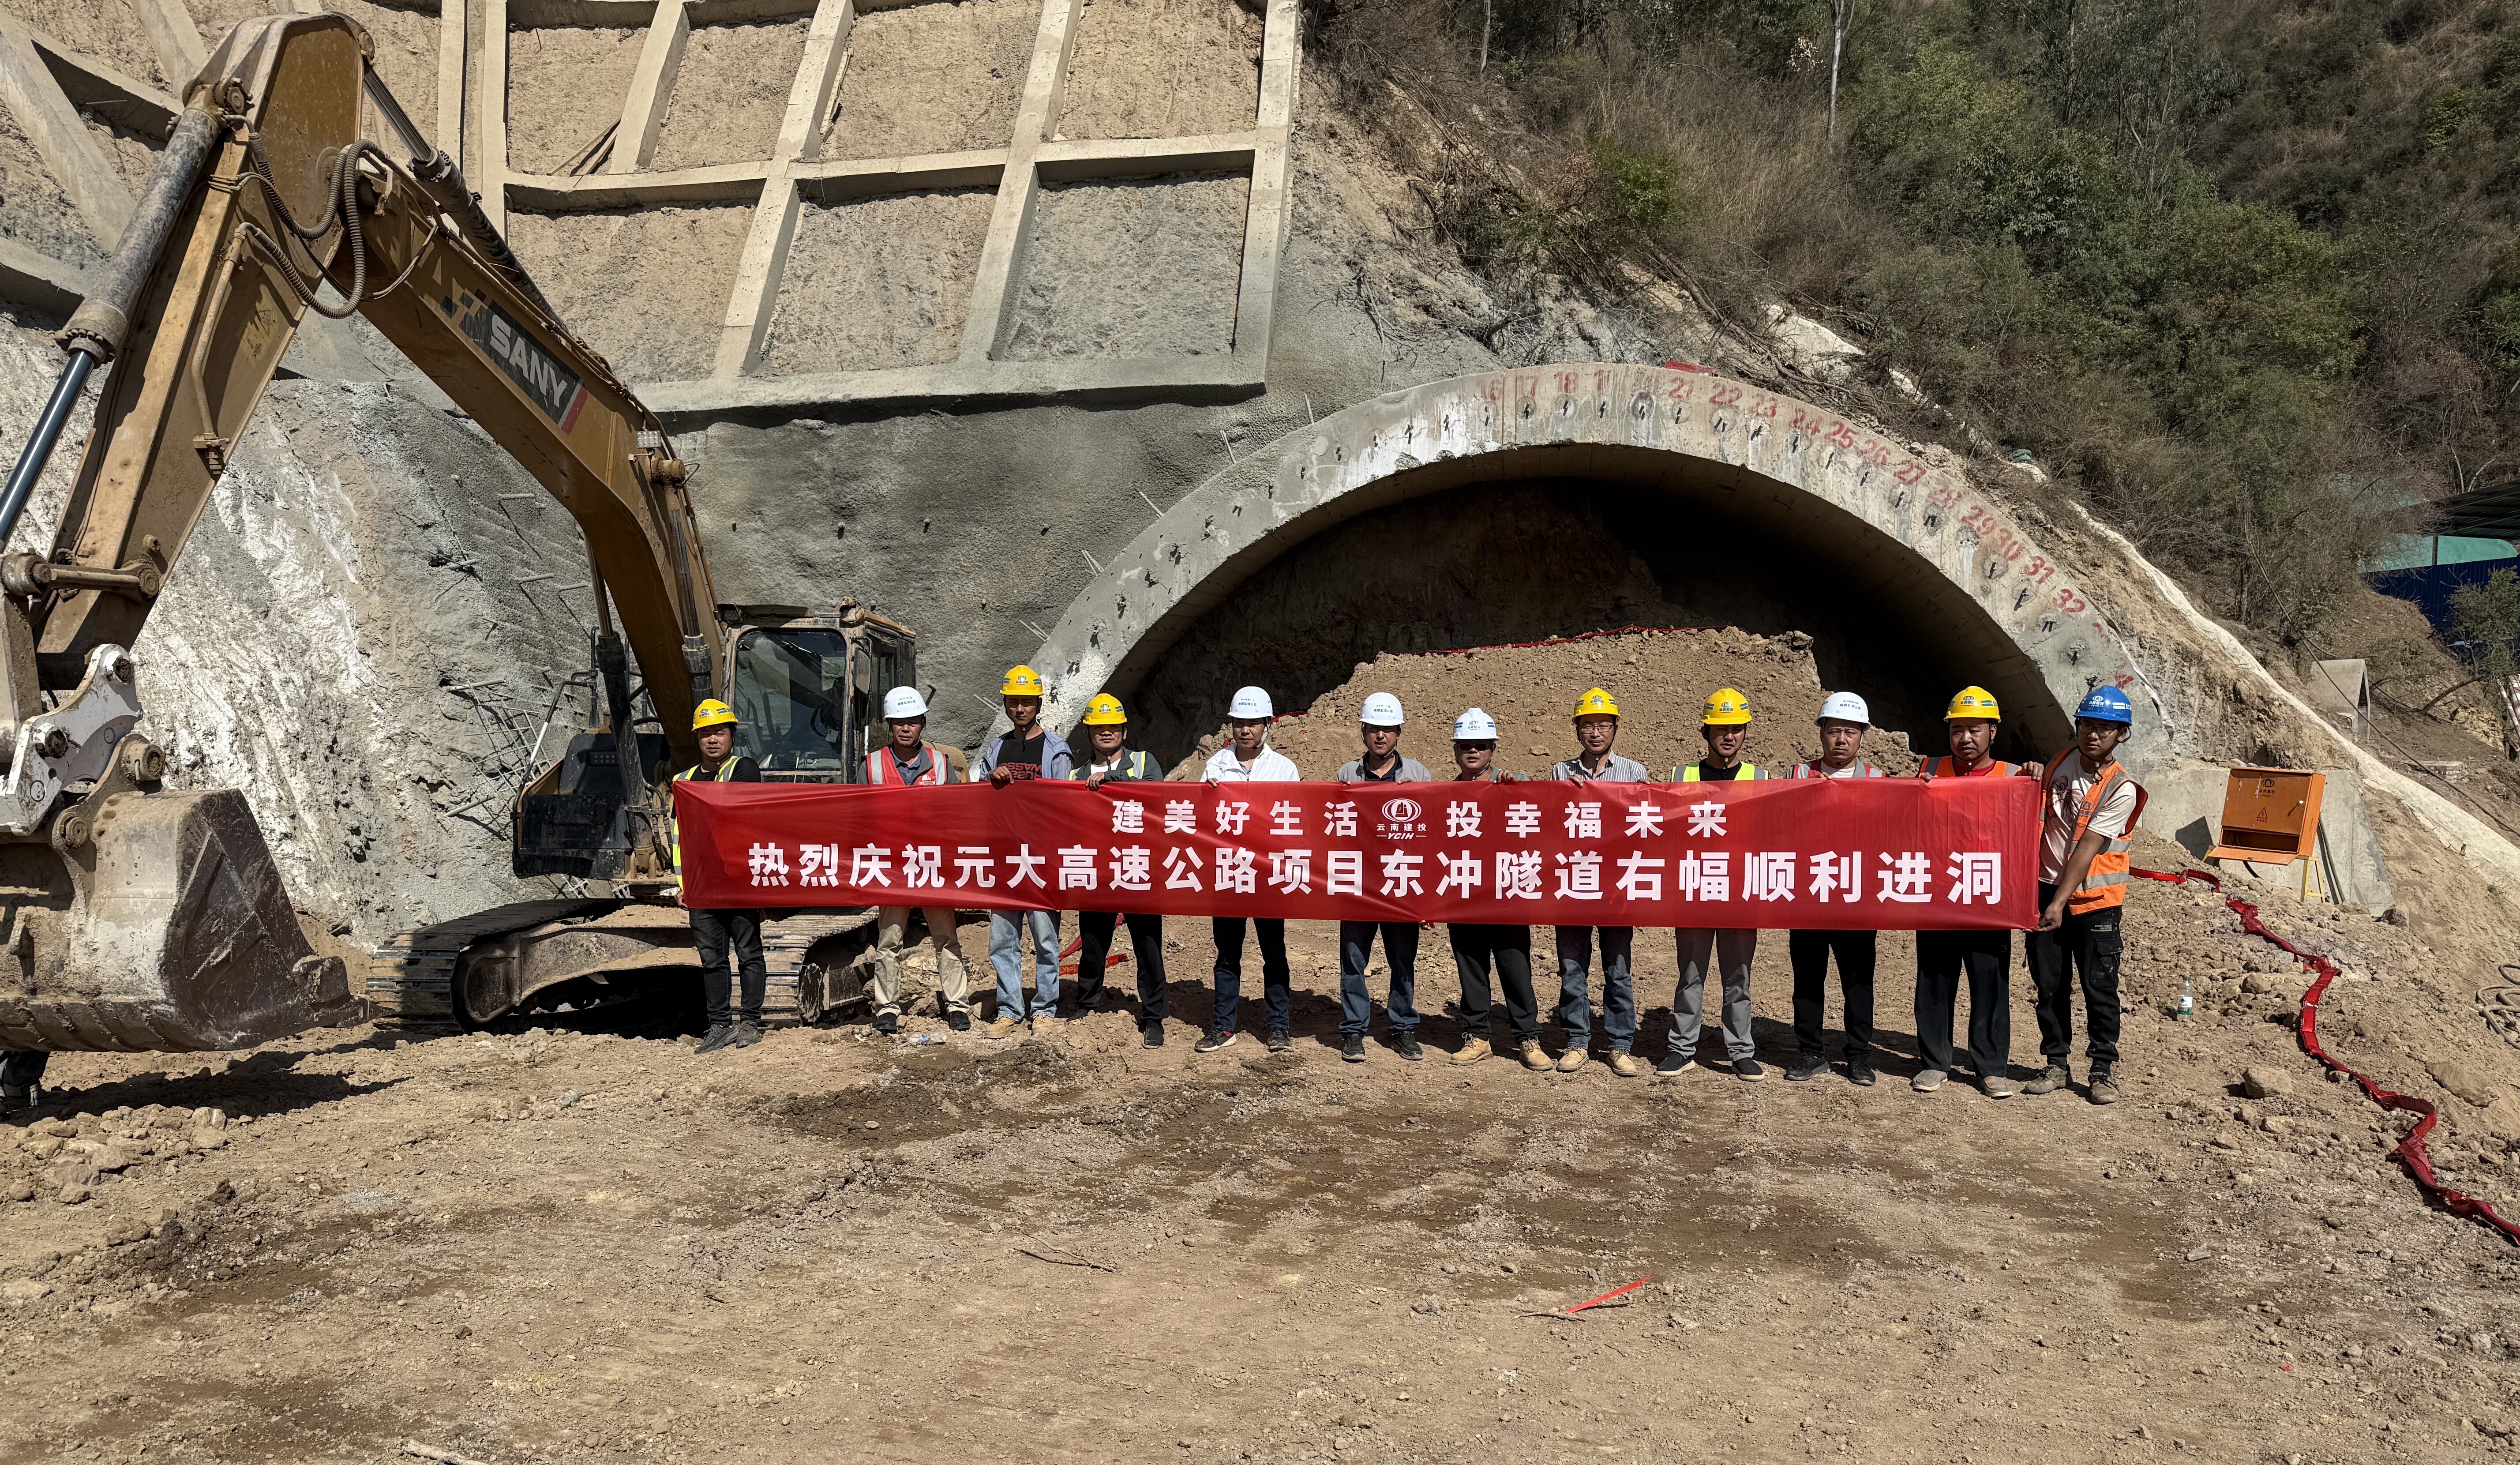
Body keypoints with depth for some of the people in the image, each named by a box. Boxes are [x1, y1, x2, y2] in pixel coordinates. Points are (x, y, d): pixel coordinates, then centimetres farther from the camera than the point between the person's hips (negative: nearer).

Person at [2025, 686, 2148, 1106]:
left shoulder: (2121, 789, -12)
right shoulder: (2061, 761, 5)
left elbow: (2087, 850, -18)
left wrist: (2061, 902, -21)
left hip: (2094, 900, -4)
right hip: (2046, 890, 4)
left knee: (2100, 988, -1)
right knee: (2049, 985, 7)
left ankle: (2104, 1070, 12)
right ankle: (2057, 1066, 17)